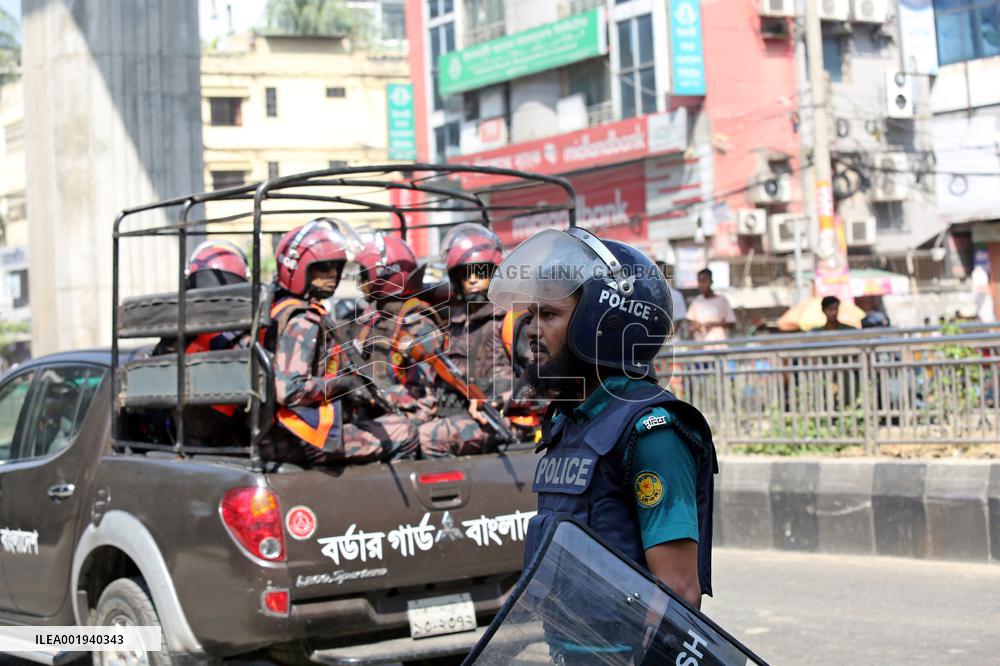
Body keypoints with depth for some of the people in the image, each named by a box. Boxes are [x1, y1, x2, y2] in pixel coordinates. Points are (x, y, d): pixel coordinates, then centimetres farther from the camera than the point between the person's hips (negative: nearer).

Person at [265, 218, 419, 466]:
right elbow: (288, 391, -27)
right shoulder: (302, 323, -18)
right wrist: (342, 384, -16)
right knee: (405, 433, -2)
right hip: (308, 439, -10)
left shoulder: (282, 310, 12)